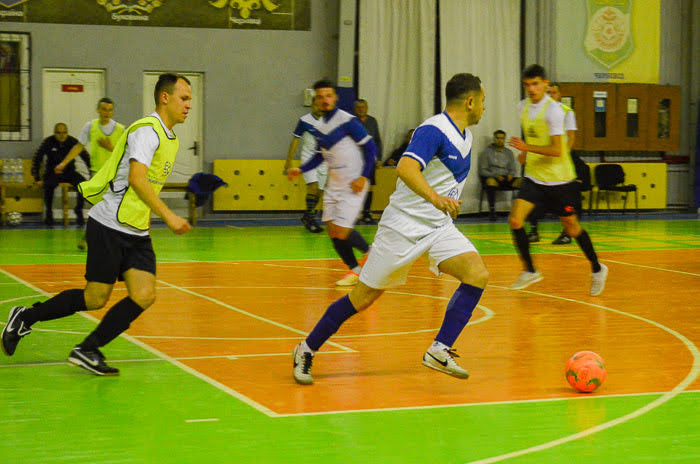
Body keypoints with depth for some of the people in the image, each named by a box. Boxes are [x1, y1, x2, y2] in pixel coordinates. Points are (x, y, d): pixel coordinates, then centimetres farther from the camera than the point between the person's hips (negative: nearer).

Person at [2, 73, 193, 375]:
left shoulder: (171, 139, 15)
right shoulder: (147, 130, -15)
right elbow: (136, 179, -27)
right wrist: (168, 216, -30)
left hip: (137, 233, 8)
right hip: (109, 225, -8)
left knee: (144, 296, -9)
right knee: (95, 299, -2)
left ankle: (88, 350, 2)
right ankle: (26, 317, 18)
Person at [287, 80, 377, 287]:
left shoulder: (348, 121, -12)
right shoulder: (320, 126, 9)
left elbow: (370, 147, -11)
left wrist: (364, 177, -16)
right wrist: (300, 169, 7)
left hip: (353, 186, -7)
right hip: (334, 185, 7)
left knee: (341, 230, -13)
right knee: (332, 230, 4)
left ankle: (369, 252, 13)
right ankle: (354, 270, 17)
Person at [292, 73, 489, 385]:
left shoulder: (465, 135, 10)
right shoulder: (433, 131, -19)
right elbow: (405, 168, -36)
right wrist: (434, 197, -49)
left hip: (439, 227, 8)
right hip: (404, 225, -8)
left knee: (478, 275, -16)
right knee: (363, 298, 0)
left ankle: (439, 351, -14)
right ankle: (307, 350, 18)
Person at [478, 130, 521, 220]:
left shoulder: (509, 153, 18)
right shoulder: (487, 152, 6)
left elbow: (513, 169, 17)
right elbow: (482, 170, -1)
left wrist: (511, 175, -8)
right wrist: (495, 175, -16)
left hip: (506, 178, 4)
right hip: (492, 177, -3)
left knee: (521, 181, -26)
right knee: (490, 181, -40)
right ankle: (492, 210, -39)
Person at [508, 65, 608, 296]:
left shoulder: (553, 109, -17)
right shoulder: (523, 107, 5)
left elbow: (557, 150, -23)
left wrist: (527, 147, -30)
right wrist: (525, 154, 10)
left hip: (558, 179, -6)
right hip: (534, 177, 6)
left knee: (571, 227, 5)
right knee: (515, 220, -11)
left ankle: (597, 269, 26)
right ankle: (529, 271, 4)